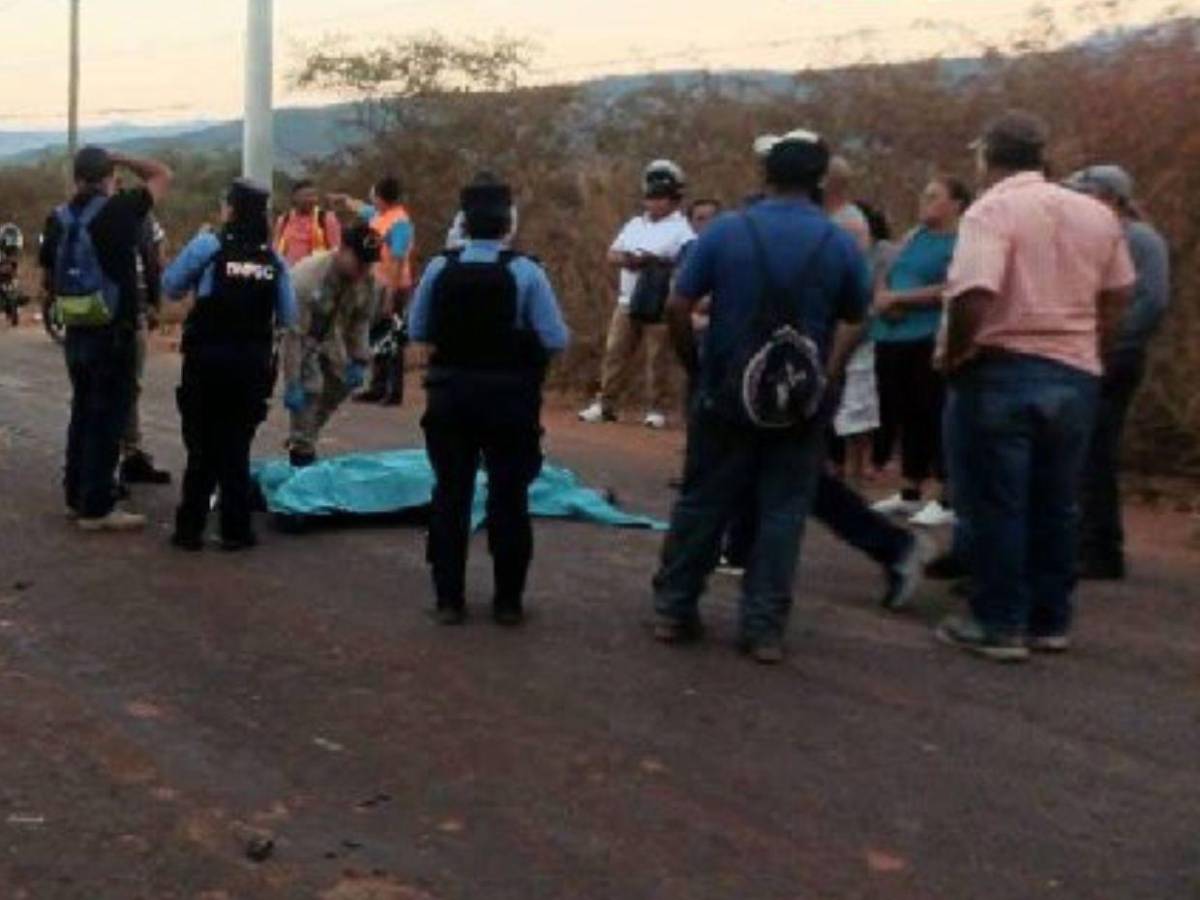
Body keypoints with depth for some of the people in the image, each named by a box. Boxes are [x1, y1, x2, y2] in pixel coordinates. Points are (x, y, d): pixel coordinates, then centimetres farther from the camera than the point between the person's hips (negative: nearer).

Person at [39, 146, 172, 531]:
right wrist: (120, 159, 5)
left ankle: (76, 496, 25)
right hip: (114, 333, -6)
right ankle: (97, 508, 0)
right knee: (107, 418, -2)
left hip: (76, 332, 6)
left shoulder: (58, 219, 5)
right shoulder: (120, 211, -11)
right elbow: (163, 175, 0)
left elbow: (49, 280, 13)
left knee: (82, 412, 17)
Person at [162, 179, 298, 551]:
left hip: (208, 357, -2)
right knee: (236, 446, 11)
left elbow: (171, 287, 1)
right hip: (252, 362, 2)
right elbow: (288, 318, 3)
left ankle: (190, 528, 11)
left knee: (202, 443, 9)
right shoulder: (274, 258, 0)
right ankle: (235, 530, 11)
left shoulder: (208, 245, -8)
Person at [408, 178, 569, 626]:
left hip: (450, 392, 2)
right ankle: (508, 601, 14)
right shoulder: (525, 271, -11)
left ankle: (449, 599, 15)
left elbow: (418, 331, 5)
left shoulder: (439, 268, -3)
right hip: (509, 396, -2)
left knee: (451, 494, 11)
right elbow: (556, 340, -11)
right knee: (508, 497, 8)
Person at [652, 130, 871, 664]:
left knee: (702, 504, 11)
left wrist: (695, 365, 7)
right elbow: (853, 323, 5)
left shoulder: (724, 232, -5)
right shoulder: (841, 245, -2)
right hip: (800, 402, 0)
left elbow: (678, 308, -6)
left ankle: (673, 610, 19)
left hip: (726, 395, 0)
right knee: (782, 513, 6)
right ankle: (764, 628, 6)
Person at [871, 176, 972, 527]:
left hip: (930, 339, -7)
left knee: (932, 416, -7)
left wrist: (900, 298, -14)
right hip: (892, 337, 7)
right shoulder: (914, 236, 17)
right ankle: (910, 493, 23)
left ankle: (948, 500, -3)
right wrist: (883, 298, -4)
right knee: (904, 414, 13)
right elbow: (884, 279, 18)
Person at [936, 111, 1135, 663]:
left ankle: (999, 626, 8)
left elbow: (974, 295, -27)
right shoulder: (1095, 214, 8)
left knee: (995, 505, 3)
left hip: (1002, 373, -6)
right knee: (1055, 506, 14)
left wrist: (953, 354, -12)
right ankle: (1051, 622, 22)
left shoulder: (991, 211, -13)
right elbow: (1118, 295, 15)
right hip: (1075, 375, 6)